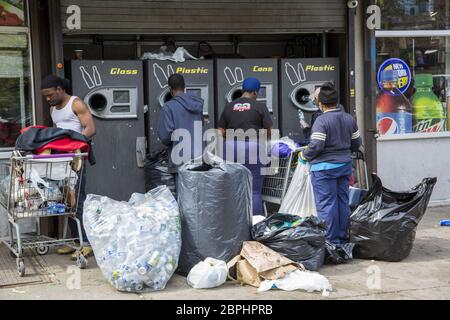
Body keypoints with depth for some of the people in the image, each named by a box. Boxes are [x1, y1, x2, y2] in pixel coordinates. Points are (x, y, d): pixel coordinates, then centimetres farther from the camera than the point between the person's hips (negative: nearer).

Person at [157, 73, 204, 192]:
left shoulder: (169, 107, -9)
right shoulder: (197, 104, 8)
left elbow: (165, 134, -13)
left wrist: (167, 142, 7)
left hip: (181, 160, -5)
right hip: (199, 157, 5)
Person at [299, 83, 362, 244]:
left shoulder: (321, 121, -15)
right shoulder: (349, 119, 7)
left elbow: (316, 146, -19)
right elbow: (356, 143, 13)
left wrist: (304, 155, -2)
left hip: (324, 167, -7)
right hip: (345, 165, 7)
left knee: (326, 204, -2)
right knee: (343, 202, 13)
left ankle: (332, 241, 0)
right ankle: (343, 238, 19)